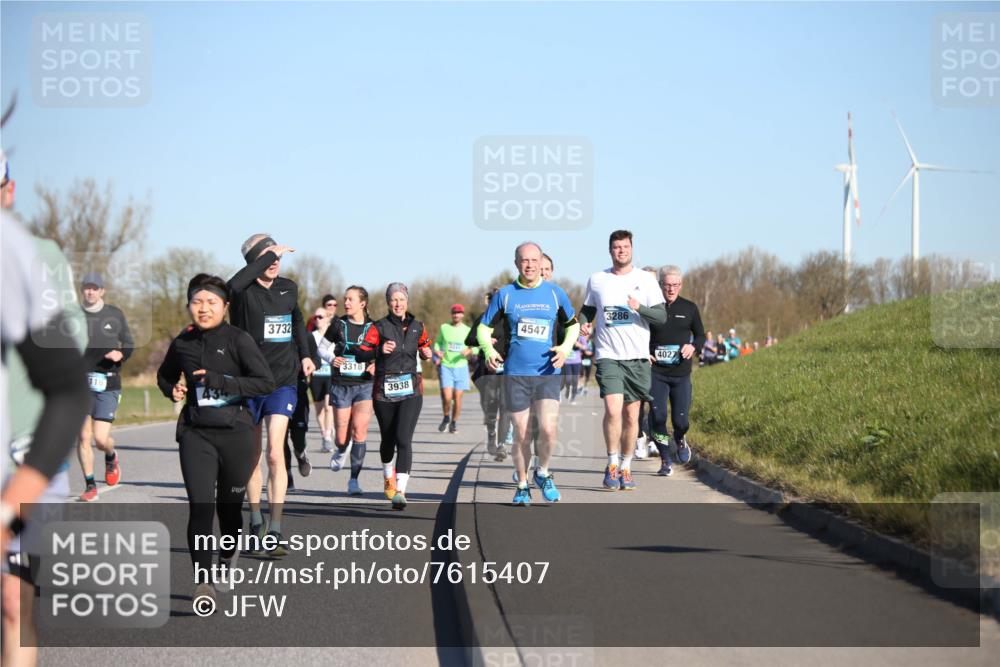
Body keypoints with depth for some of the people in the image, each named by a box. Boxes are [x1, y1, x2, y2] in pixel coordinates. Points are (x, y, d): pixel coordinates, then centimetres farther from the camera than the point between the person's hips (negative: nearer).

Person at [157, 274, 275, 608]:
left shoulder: (239, 340, -7)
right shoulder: (182, 344, 6)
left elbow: (266, 382, -13)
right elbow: (164, 376, 27)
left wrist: (221, 381, -21)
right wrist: (172, 390, 4)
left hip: (236, 433, -2)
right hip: (196, 433, 2)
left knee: (229, 505, 12)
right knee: (200, 507, -13)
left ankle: (227, 556, 42)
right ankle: (203, 581, -14)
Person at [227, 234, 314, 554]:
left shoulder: (288, 288, 5)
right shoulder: (244, 292, -10)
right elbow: (232, 286, -37)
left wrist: (304, 354, 16)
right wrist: (270, 255, -30)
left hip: (283, 382, 1)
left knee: (275, 452, -13)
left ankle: (275, 531, -15)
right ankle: (255, 519, 31)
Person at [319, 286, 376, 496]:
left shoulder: (372, 327, 0)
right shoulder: (338, 325, 0)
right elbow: (322, 348, 10)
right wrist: (331, 359, -11)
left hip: (364, 385, -1)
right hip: (341, 386, 1)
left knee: (359, 432, -14)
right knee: (342, 436, 3)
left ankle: (354, 479, -4)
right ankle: (341, 451, 41)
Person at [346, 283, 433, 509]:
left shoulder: (417, 327, 8)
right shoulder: (380, 327, -1)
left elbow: (425, 346, 25)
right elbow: (360, 354, -9)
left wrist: (427, 354, 3)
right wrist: (379, 350, -26)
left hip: (411, 391, 0)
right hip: (384, 390, 0)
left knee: (403, 439, -15)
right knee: (388, 439, 13)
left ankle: (400, 491, -22)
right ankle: (388, 476, 44)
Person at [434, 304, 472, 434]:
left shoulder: (467, 330, 4)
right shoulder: (444, 328, 6)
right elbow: (437, 342, 18)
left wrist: (469, 350, -13)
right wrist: (437, 351, -3)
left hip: (461, 366, 1)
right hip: (446, 366, -1)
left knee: (457, 398, -1)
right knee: (447, 397, -13)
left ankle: (454, 423, 17)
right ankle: (446, 418, 15)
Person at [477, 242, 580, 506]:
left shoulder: (555, 293, 5)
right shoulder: (505, 294, 2)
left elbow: (573, 324, 17)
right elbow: (484, 327, 8)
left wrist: (566, 346, -2)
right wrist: (489, 349, -12)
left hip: (548, 373, 0)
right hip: (515, 373, 0)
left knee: (548, 429, -15)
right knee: (521, 434, 4)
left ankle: (542, 473, 13)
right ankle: (522, 486, 22)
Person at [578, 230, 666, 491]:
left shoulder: (645, 279, 3)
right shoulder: (597, 280, 7)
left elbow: (662, 316, -1)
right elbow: (587, 308, 22)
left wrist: (640, 308, -20)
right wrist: (584, 323, 0)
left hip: (637, 357, 1)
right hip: (608, 355, -1)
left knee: (631, 415, 5)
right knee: (612, 409, -18)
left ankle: (626, 469, 18)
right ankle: (612, 465, -5)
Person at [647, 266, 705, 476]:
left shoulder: (689, 308, 5)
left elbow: (701, 335, 14)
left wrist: (694, 347, -8)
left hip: (681, 374, 1)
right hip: (656, 373, -1)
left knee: (680, 420, -1)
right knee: (658, 417, -8)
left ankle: (680, 441, 35)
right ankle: (666, 461, 7)